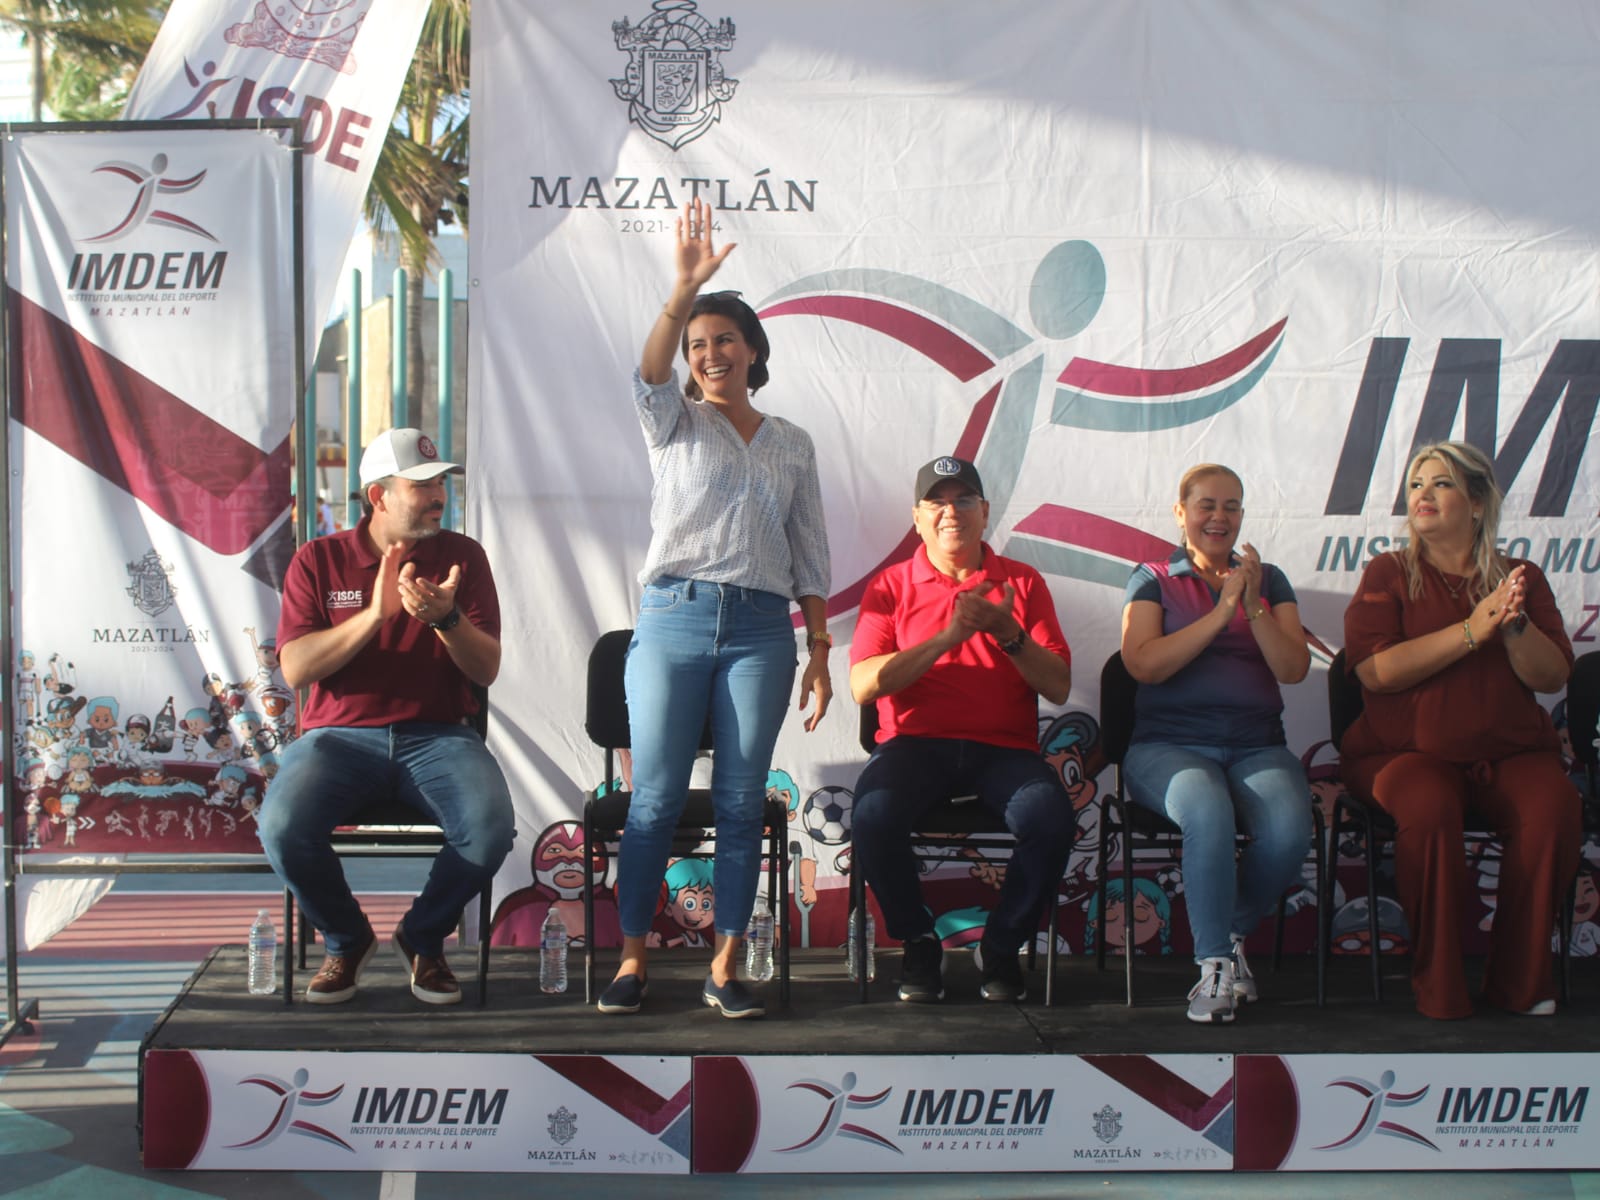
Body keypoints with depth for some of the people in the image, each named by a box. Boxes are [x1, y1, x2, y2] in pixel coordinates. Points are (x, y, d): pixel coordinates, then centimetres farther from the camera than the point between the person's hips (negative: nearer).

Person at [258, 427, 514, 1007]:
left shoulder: (462, 556, 8)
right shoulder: (318, 559, 6)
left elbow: (487, 669, 2)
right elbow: (296, 669, -5)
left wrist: (446, 617, -18)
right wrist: (374, 614, -16)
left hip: (437, 735, 1)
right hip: (339, 735, 0)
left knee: (489, 829, -30)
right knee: (283, 828, -30)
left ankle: (422, 937, 3)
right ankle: (346, 939, 3)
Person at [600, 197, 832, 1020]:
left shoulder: (791, 445, 15)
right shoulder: (676, 424, 9)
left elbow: (810, 559, 14)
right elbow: (648, 376, -16)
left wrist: (820, 655, 8)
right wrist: (684, 290, -30)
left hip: (760, 628, 2)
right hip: (674, 618, -2)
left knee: (741, 800, 2)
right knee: (655, 796, -3)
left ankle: (724, 968, 8)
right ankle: (632, 960, 6)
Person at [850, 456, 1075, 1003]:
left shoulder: (1023, 583, 13)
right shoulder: (891, 586, 10)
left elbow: (1059, 687, 5)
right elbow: (863, 685, -5)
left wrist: (1009, 634, -12)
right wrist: (948, 636, -14)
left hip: (1003, 747, 1)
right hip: (914, 743, -1)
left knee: (1052, 818, -30)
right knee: (873, 815, -32)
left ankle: (1001, 946, -3)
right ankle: (918, 943, -4)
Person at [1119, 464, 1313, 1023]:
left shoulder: (1269, 580, 18)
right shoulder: (1153, 579, 11)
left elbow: (1294, 668, 5)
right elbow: (1144, 663, -6)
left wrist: (1254, 610, -10)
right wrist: (1221, 612, -9)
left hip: (1257, 744, 3)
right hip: (1170, 743, -2)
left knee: (1289, 829, -30)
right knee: (1208, 813, -37)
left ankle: (1234, 931, -3)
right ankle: (1215, 963, -22)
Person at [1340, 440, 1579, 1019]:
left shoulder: (1521, 577, 14)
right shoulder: (1388, 574, 7)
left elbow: (1552, 677, 4)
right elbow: (1375, 670, -9)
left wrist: (1516, 626, -15)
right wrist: (1471, 631, -14)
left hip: (1510, 752, 2)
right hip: (1407, 750, -2)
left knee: (1553, 806, -30)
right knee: (1429, 808, -36)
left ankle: (1520, 980, -14)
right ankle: (1438, 988, -20)